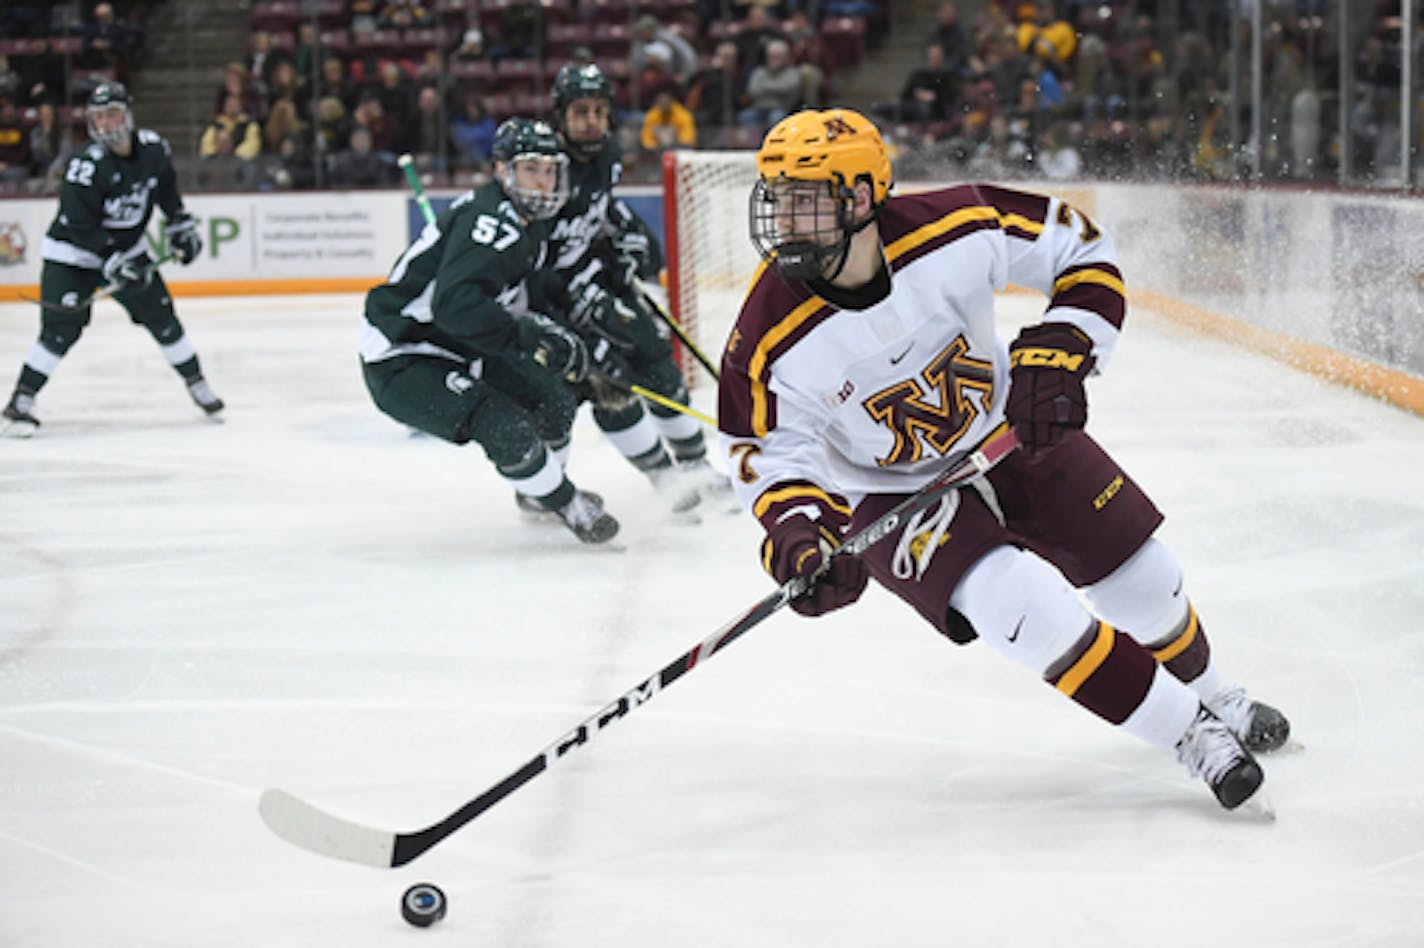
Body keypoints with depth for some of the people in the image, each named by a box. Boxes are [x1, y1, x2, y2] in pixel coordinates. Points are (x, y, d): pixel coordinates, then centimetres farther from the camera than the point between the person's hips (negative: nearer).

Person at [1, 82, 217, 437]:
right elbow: (79, 227, -26)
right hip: (72, 252, -5)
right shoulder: (87, 165, -27)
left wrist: (181, 227, 11)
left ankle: (196, 382, 22)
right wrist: (113, 263, -31)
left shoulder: (154, 148, -9)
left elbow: (167, 190, 13)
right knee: (61, 329, -14)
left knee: (160, 314, 6)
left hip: (128, 246, 5)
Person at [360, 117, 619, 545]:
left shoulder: (525, 221, 8)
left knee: (553, 398, 12)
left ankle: (539, 490, 37)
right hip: (400, 364, -10)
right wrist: (527, 337, -37)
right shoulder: (492, 223, -25)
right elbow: (454, 304, -38)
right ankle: (567, 506, 0)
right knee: (507, 429, -23)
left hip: (456, 349, 10)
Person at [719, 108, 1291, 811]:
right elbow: (770, 452, -15)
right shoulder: (769, 339, -28)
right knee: (1026, 608, -24)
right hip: (890, 491, -2)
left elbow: (1083, 252, -13)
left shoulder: (958, 228, -27)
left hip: (1009, 430, 2)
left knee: (1140, 576, 9)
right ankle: (1192, 735, -6)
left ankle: (1209, 695, 42)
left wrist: (1056, 356, -23)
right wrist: (799, 529, -33)